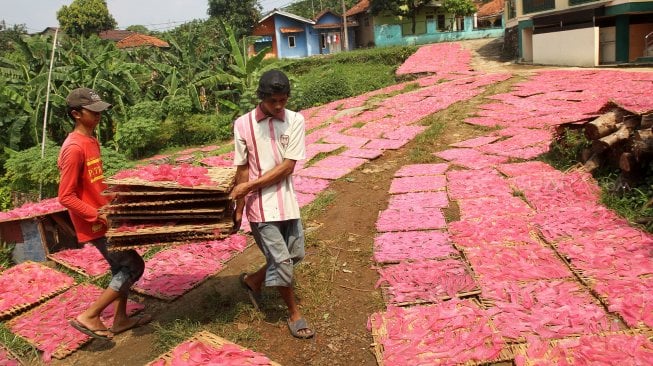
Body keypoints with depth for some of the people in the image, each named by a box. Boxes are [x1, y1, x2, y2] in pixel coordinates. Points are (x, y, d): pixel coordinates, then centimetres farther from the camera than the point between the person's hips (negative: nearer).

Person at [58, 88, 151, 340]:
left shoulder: (92, 140, 7)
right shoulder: (74, 148, -22)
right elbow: (66, 197, -22)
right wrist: (99, 216, -24)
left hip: (105, 219, 9)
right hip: (95, 224, -9)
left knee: (121, 267, 16)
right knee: (134, 266, -4)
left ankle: (120, 319, 30)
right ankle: (89, 317, 4)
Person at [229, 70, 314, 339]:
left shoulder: (295, 121, -5)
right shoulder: (243, 124, -8)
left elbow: (287, 167, -10)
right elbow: (242, 170, -4)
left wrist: (249, 186, -14)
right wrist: (239, 208, -2)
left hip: (287, 201, 4)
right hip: (260, 205, -3)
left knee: (293, 255, 15)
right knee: (281, 260, 0)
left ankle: (253, 281, 40)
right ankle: (294, 313, 22)